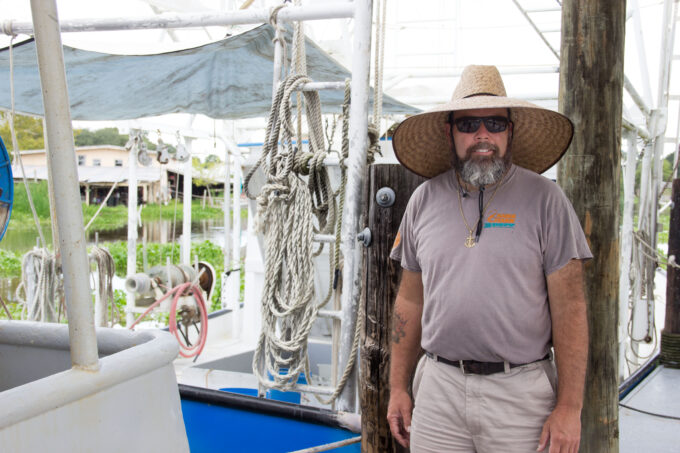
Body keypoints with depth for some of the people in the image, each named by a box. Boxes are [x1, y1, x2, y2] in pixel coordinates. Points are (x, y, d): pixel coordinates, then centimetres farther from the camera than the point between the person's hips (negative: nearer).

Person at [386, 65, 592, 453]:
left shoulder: (545, 198, -4)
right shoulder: (425, 199, 6)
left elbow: (569, 308, -5)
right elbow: (410, 301, 11)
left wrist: (570, 406, -9)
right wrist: (399, 387, 9)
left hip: (520, 392, -2)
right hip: (439, 387, 3)